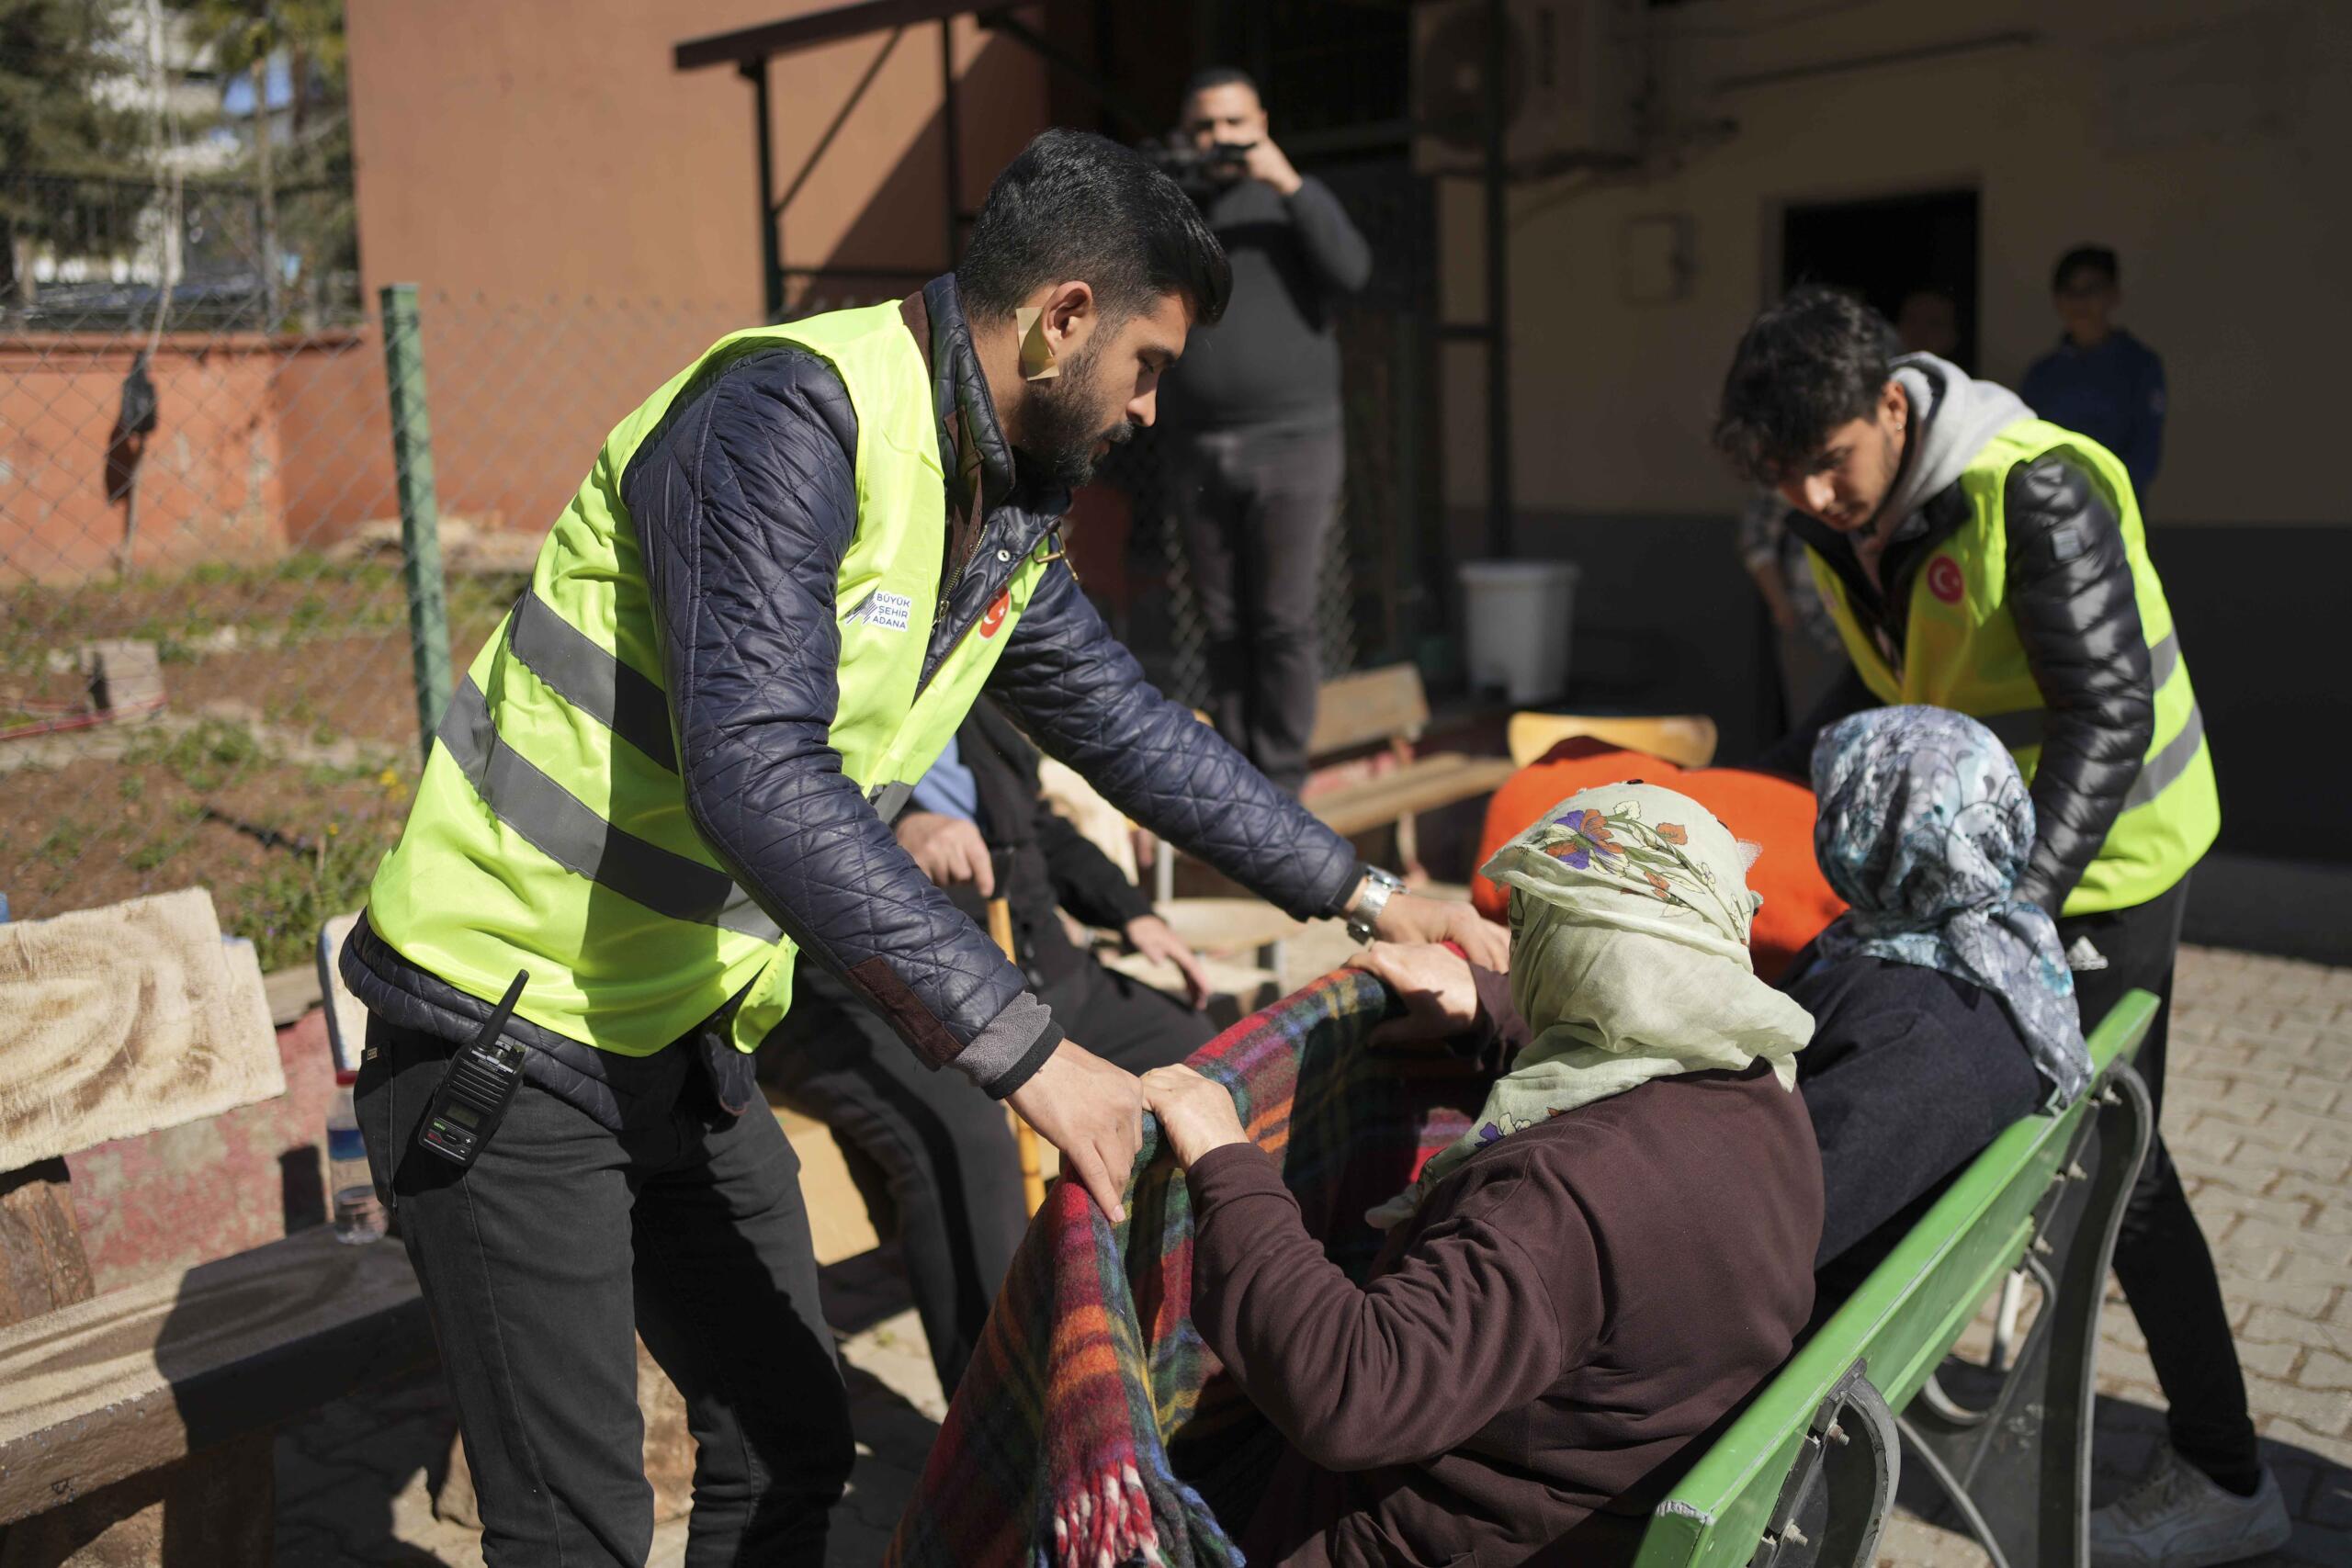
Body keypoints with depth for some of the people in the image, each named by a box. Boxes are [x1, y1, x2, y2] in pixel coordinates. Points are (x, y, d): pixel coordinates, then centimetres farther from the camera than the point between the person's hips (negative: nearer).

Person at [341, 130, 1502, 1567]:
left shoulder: (1005, 518, 6)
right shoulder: (790, 414, -23)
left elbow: (1130, 725, 16)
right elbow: (755, 777, -34)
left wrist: (1361, 892, 17)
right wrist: (1023, 1044, -33)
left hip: (683, 1044, 8)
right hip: (509, 1030, -8)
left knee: (792, 1446, 14)